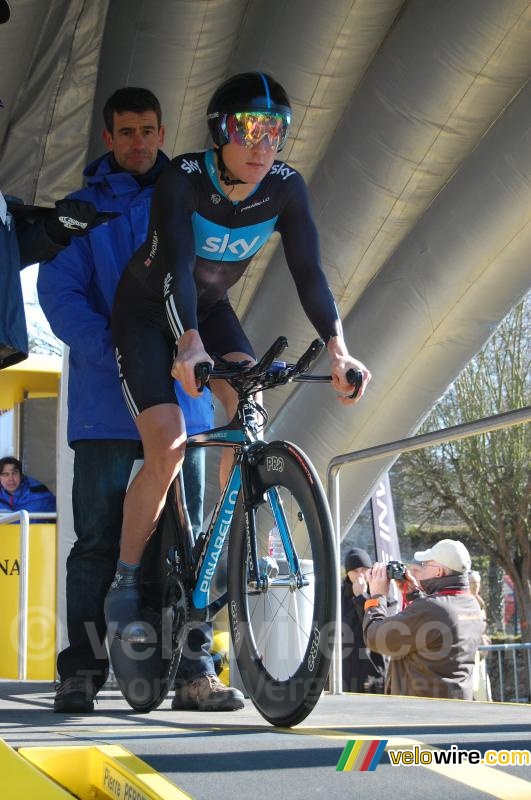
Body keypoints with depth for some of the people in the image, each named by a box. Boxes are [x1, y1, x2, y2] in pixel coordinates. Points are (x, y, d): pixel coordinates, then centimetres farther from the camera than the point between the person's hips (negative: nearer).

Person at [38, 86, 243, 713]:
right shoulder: (79, 210, 8)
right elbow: (60, 295, -2)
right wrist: (116, 350, -17)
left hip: (180, 394, 2)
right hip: (105, 399, -2)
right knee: (98, 538, -1)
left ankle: (196, 667, 6)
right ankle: (81, 670, 4)